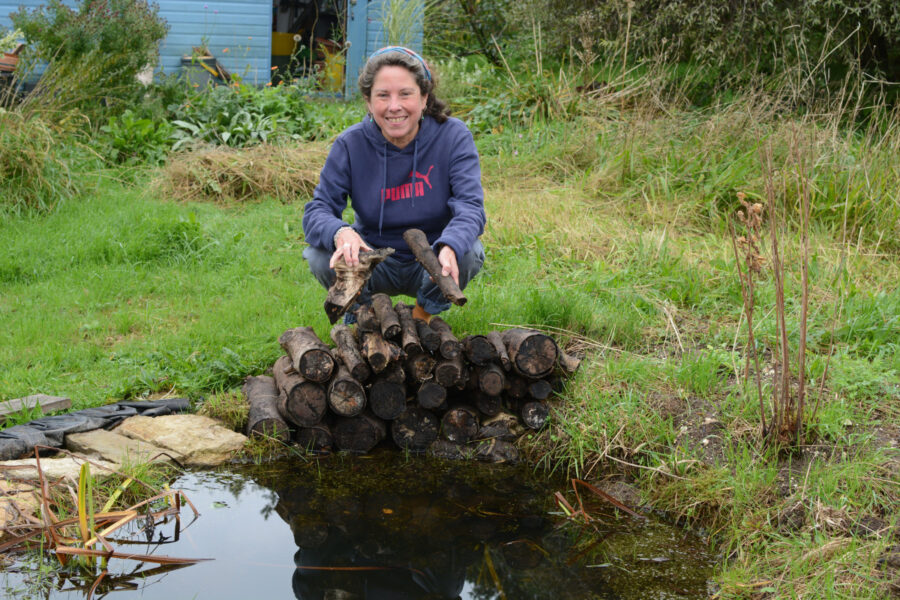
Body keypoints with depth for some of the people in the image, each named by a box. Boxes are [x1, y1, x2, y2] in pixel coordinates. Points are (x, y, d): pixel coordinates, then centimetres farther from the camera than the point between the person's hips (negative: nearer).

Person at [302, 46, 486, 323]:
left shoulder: (453, 136, -14)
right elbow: (317, 210, -16)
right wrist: (340, 233, -43)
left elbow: (470, 205, -24)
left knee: (469, 253, -31)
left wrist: (449, 247, -48)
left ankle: (426, 312, 1)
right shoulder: (351, 144, -12)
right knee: (320, 255, -27)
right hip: (375, 265, 1)